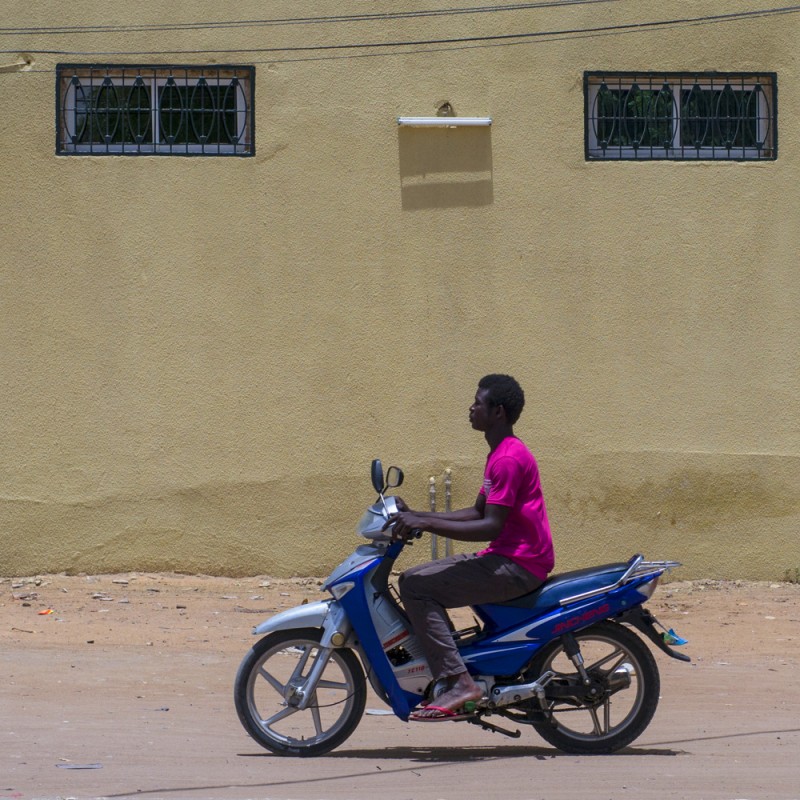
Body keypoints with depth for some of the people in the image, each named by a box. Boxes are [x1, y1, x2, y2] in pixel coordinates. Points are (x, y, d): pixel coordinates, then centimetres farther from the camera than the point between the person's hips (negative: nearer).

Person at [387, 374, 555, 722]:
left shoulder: (508, 458, -16)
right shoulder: (500, 453, 19)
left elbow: (491, 526, -23)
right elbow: (477, 513, 22)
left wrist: (425, 523, -24)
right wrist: (416, 516, 13)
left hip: (517, 566, -11)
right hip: (505, 559, 11)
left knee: (416, 587, -18)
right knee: (413, 579, 12)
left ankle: (459, 683, -25)